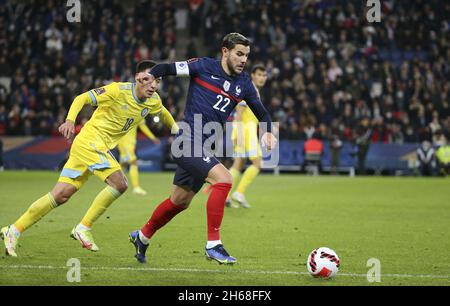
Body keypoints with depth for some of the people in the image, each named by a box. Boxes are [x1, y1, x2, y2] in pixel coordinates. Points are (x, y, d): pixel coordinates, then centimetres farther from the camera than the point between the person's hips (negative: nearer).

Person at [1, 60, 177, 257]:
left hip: (101, 147, 7)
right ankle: (83, 228, -10)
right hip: (90, 140, -7)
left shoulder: (153, 101, 5)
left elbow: (163, 113, 30)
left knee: (61, 196, 3)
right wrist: (70, 119, -26)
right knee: (119, 184, -22)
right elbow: (82, 98, -12)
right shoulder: (118, 91, -15)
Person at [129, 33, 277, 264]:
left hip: (203, 148, 7)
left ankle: (142, 236, 41)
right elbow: (166, 68, -2)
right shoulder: (204, 67, -7)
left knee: (180, 202, 18)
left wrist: (267, 132, -4)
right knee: (223, 178, -25)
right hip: (187, 142, -7)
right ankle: (213, 244, -20)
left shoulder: (243, 83, 7)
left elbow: (261, 112, 15)